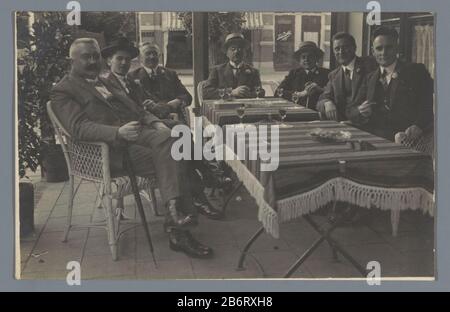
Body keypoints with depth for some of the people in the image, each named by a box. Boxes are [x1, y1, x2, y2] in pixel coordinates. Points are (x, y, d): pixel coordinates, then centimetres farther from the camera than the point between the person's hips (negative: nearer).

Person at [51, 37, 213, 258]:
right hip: (112, 148, -6)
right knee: (168, 158, -27)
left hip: (138, 132, 7)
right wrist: (118, 132, -26)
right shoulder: (63, 91, 7)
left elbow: (138, 109, 27)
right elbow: (79, 127, -10)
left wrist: (156, 123, 4)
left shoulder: (106, 83, 31)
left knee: (168, 140, -26)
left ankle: (176, 218, -30)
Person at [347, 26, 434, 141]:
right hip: (375, 139, 4)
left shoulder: (416, 71, 7)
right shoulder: (370, 79, 21)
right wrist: (360, 111, -8)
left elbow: (429, 106, -3)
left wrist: (418, 126, -23)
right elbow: (350, 111, 16)